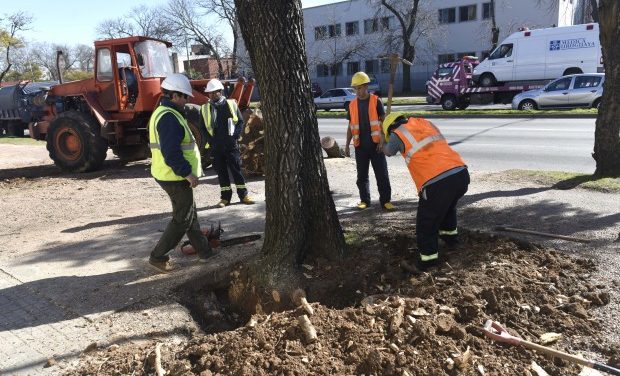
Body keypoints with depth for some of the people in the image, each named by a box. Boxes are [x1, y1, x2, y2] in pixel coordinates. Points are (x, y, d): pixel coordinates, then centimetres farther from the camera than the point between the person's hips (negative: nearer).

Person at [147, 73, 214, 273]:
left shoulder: (162, 112, 14)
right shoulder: (169, 117, -21)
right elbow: (171, 153, -28)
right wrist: (188, 173, -22)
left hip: (169, 174, 11)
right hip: (176, 176, -11)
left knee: (189, 213, 17)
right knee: (182, 219, 0)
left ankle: (204, 251, 29)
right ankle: (158, 256, 8)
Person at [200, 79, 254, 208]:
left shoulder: (231, 104, 1)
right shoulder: (205, 108, 4)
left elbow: (240, 121, 3)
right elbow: (203, 127, 8)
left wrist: (235, 136, -8)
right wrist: (211, 140, -5)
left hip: (231, 144, -1)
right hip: (216, 146, 1)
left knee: (237, 169, 4)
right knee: (221, 172, 7)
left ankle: (243, 195, 14)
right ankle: (225, 197, 16)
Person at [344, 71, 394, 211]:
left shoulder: (376, 101, -1)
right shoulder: (352, 104, 8)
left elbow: (383, 121, -1)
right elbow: (351, 126, 13)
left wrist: (382, 140, -11)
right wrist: (347, 145, 9)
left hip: (375, 144, -3)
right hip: (360, 145, 3)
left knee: (382, 173, -1)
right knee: (362, 175, 8)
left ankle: (385, 200, 6)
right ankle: (365, 200, 19)